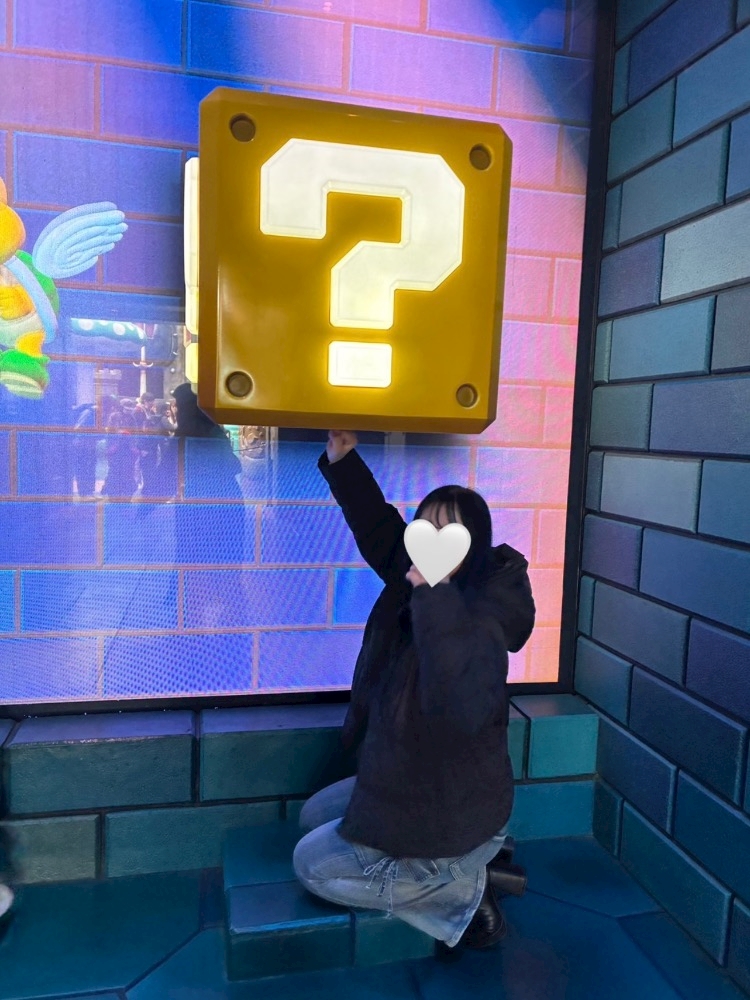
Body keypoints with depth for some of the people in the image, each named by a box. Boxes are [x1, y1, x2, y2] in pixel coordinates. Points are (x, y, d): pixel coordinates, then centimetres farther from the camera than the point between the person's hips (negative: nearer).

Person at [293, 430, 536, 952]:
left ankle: (463, 886, 6)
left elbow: (462, 704, -51)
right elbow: (379, 526, 5)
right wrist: (343, 460, -6)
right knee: (315, 815, 26)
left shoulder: (480, 619, -32)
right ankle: (476, 851, 18)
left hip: (450, 811, -9)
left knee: (313, 864, 4)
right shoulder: (418, 580, -7)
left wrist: (433, 594, -52)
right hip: (414, 786, 9)